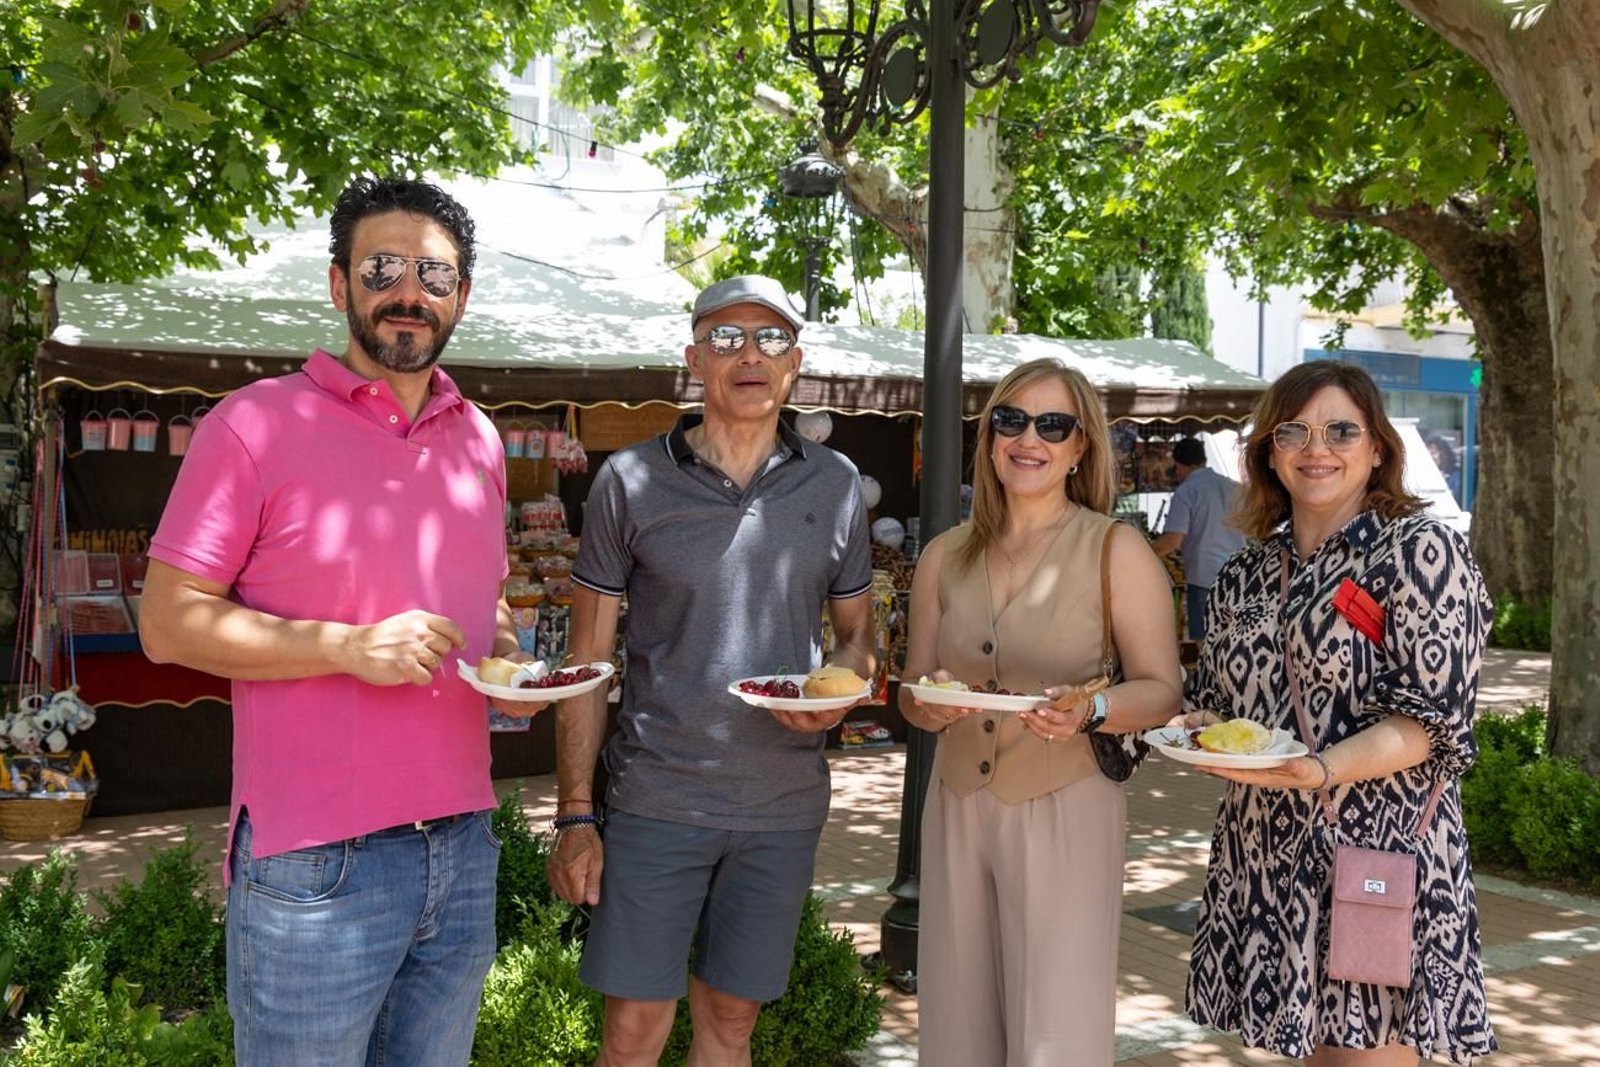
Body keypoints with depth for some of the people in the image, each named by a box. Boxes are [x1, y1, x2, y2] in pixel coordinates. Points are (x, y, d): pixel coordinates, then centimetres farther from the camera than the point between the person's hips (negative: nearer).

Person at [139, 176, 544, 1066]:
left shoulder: (479, 439, 11)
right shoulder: (256, 425, -6)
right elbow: (169, 622, -8)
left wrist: (508, 660, 1)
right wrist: (349, 646, -19)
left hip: (464, 849, 5)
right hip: (316, 862, -5)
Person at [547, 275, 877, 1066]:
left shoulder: (834, 486, 4)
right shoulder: (630, 481, -3)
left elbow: (857, 631, 13)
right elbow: (587, 661, -1)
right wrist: (575, 816, -6)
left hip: (785, 805, 2)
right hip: (657, 797, -2)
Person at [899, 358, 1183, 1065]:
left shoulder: (1117, 550, -4)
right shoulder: (945, 557, 7)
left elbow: (1162, 692, -4)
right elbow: (910, 693, 13)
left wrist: (1091, 710, -24)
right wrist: (930, 703, -10)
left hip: (1066, 812, -4)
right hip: (957, 806, 4)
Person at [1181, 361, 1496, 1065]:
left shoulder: (1423, 552, -5)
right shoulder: (1246, 573, 12)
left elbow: (1432, 719, -13)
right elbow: (1219, 701, 19)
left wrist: (1316, 769, -27)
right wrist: (1199, 730, -5)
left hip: (1379, 851, -5)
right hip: (1268, 857, 5)